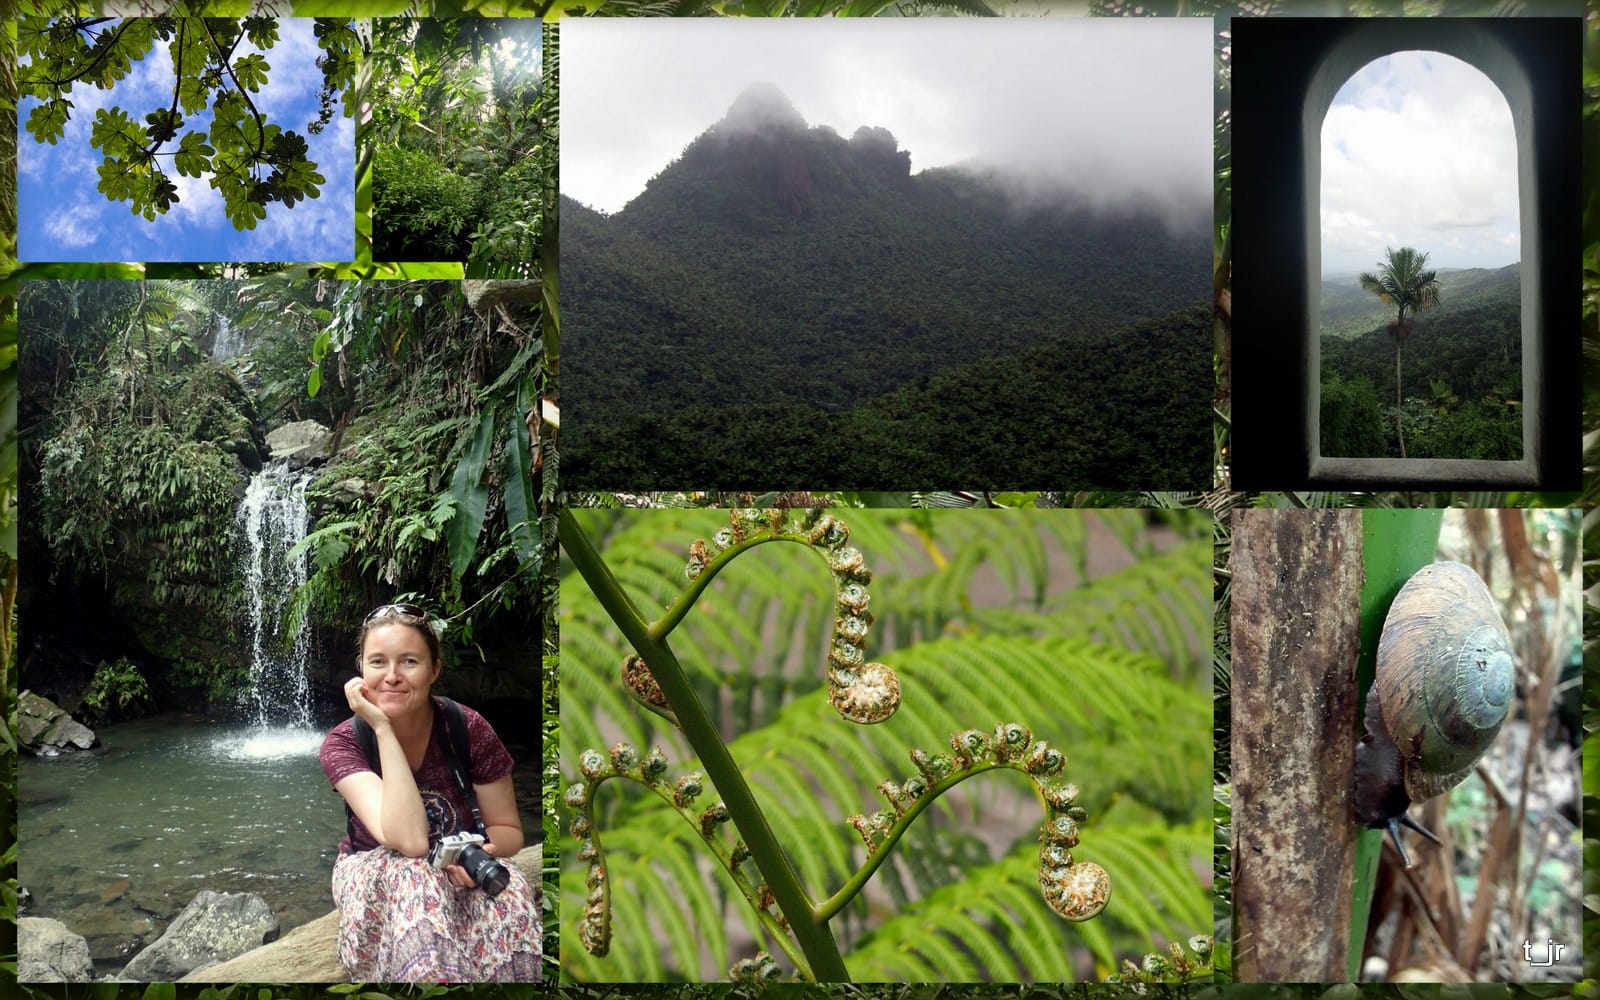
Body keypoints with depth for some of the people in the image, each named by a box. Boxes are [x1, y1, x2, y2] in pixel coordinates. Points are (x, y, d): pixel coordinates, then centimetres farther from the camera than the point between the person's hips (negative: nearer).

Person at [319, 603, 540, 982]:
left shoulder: (469, 730, -15)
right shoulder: (343, 744, -17)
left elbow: (508, 830, -2)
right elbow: (409, 840, -32)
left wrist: (481, 851, -27)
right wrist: (382, 728, -31)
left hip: (458, 871, 1)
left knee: (509, 891, -33)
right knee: (415, 878, -36)